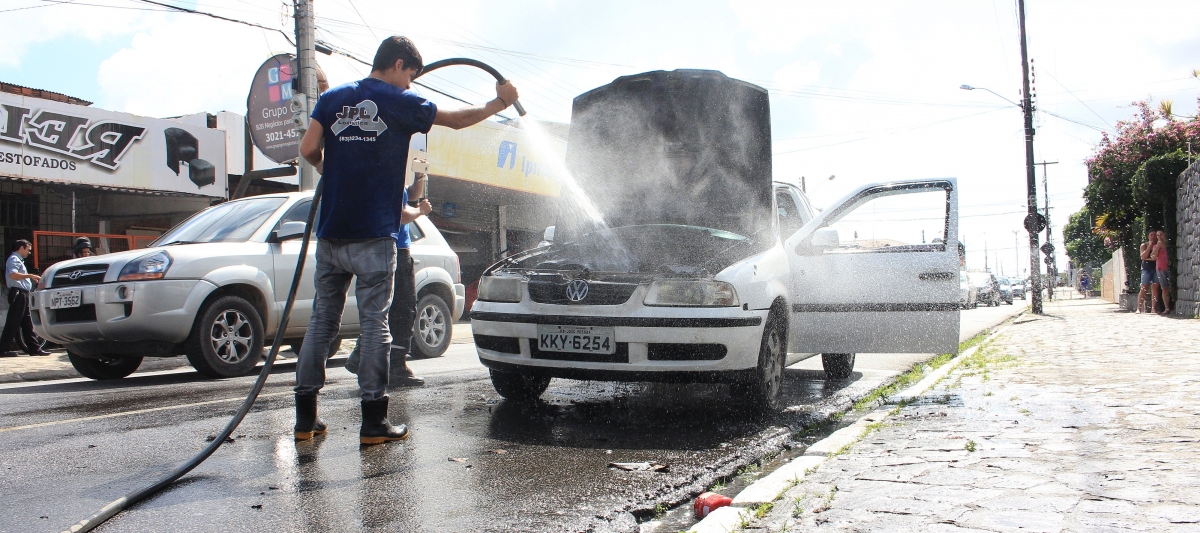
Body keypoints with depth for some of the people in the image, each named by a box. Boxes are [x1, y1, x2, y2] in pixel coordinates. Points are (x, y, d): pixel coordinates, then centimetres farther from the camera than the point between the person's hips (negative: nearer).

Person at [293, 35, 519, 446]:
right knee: (374, 323, 0)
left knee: (322, 321, 10)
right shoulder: (399, 103, 0)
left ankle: (305, 417, 13)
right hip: (373, 236, -4)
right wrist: (499, 103, 25)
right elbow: (456, 120, 10)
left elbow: (308, 149, 1)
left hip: (331, 232, 5)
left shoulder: (332, 99, 11)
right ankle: (374, 422, 2)